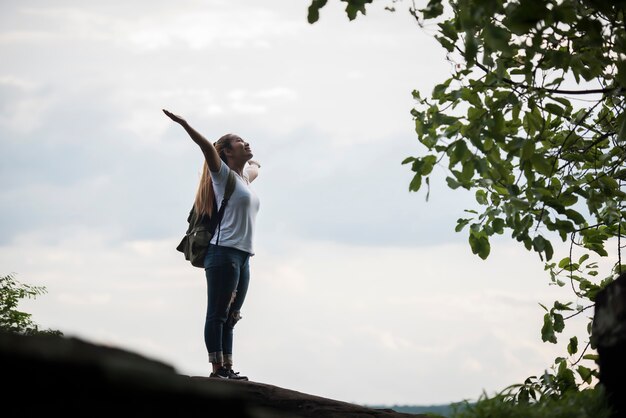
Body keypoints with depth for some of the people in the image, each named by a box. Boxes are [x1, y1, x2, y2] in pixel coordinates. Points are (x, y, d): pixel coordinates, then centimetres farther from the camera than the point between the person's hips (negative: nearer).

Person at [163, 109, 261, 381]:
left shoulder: (244, 176, 19)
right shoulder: (223, 174, -3)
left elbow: (253, 167, 45)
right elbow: (207, 148, -19)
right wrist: (185, 126, -30)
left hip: (243, 256, 8)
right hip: (224, 253, -8)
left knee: (230, 317, 8)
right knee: (217, 314, -8)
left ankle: (228, 368, 10)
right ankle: (217, 370, -11)